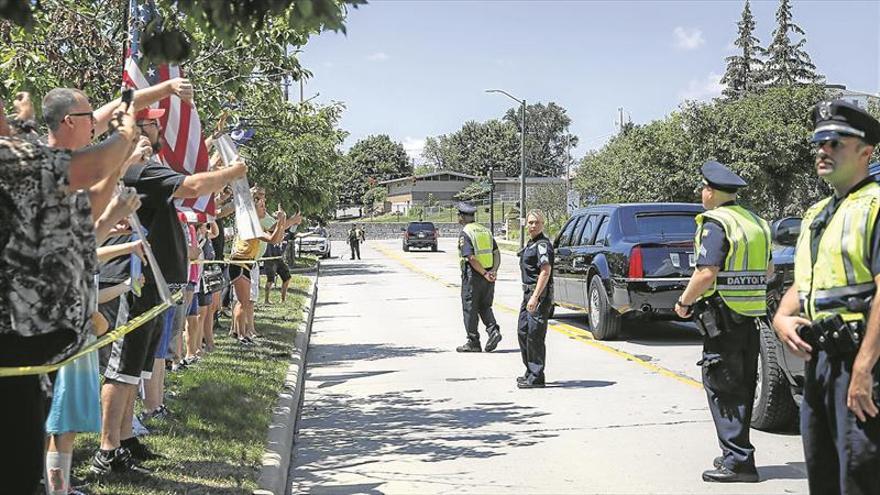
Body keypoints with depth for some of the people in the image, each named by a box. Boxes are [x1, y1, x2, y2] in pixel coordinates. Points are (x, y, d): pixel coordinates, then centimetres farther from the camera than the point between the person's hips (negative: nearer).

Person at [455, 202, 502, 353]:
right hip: (487, 276, 7)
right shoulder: (485, 230, 12)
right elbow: (497, 253, 5)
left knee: (470, 309, 4)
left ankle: (473, 342, 7)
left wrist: (485, 274, -18)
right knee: (484, 306, 17)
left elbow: (471, 258, -20)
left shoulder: (465, 234, -10)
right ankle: (493, 331, -3)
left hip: (473, 275, -6)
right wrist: (494, 270, -5)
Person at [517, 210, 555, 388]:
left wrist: (535, 297, -27)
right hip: (528, 292, 10)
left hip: (540, 293, -10)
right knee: (523, 332, 15)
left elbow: (545, 272, -22)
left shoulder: (543, 244, -14)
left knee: (534, 335, -8)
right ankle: (530, 372, 26)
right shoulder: (531, 243, 17)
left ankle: (536, 377, -2)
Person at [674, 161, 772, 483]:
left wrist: (683, 303, -9)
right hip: (750, 320, 9)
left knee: (722, 390, -3)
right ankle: (736, 454, 24)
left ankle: (737, 460, -5)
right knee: (741, 390, 15)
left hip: (722, 319, -8)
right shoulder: (757, 223, 14)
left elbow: (706, 274, -22)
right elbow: (768, 272, 22)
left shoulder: (715, 224, -14)